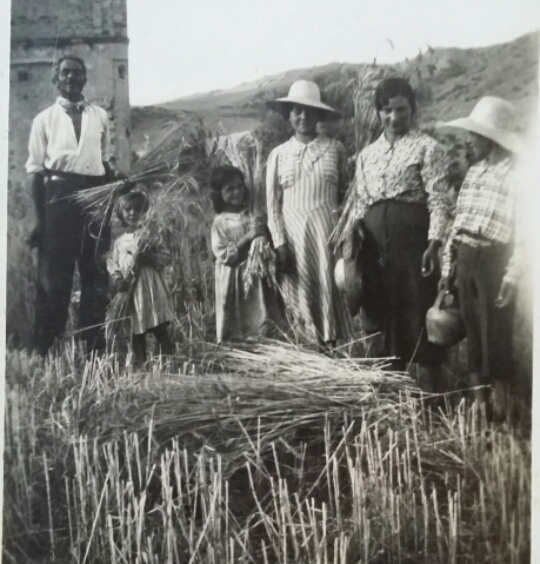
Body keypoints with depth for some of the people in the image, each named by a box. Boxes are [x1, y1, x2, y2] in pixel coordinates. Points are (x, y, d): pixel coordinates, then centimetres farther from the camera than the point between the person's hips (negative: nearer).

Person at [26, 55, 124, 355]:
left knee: (96, 275, 6)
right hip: (59, 195, -3)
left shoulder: (100, 117, 12)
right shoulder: (45, 119, 5)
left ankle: (94, 349, 15)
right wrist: (39, 218, -6)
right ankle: (46, 351, 7)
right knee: (53, 276, 0)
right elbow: (35, 170, 2)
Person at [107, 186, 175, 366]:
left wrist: (147, 255, -19)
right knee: (136, 336, 9)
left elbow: (166, 258, -5)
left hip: (152, 292, -4)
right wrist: (118, 280, -7)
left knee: (161, 332, -4)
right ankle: (140, 366, 17)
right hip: (130, 294, 4)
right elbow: (112, 265, 12)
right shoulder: (119, 242, 11)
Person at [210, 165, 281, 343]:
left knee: (261, 329, 3)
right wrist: (248, 237, -19)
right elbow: (223, 255, -12)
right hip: (234, 281, -3)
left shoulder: (253, 215, 5)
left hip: (257, 276, 3)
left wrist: (263, 234, -8)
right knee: (236, 334, -1)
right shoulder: (220, 222, -3)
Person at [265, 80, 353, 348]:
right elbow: (272, 205, 4)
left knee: (328, 291, -2)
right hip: (292, 234, 1)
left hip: (326, 232, 0)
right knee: (299, 297, 1)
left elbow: (345, 193, 8)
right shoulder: (278, 154, 7)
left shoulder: (335, 148, 6)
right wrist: (279, 243, -5)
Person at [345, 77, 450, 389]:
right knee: (379, 307, 10)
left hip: (411, 232, -5)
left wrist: (434, 242, -18)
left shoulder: (427, 147, -1)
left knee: (418, 306, -3)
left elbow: (438, 200, -8)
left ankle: (429, 383, 7)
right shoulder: (368, 153, 16)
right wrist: (354, 228, -1)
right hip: (374, 236, 5)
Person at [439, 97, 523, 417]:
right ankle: (478, 404, 23)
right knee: (473, 333, 12)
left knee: (496, 336, 0)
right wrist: (448, 267, 13)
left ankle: (500, 411, 12)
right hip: (465, 260, 7)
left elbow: (524, 232, -13)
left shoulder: (517, 175, -11)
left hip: (493, 261, -7)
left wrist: (512, 276, -16)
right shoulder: (475, 172, 12)